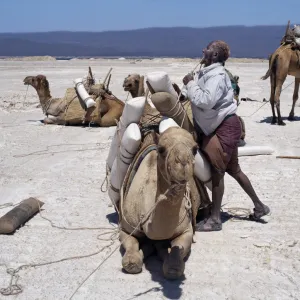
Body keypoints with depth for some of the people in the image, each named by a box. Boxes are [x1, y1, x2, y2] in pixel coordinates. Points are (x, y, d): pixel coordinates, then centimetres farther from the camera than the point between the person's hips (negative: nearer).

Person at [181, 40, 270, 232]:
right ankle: (259, 206, 29)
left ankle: (215, 219, 4)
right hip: (219, 127, 10)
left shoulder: (217, 75, -19)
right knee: (233, 169, 16)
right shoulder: (208, 73, 11)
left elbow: (205, 101, -31)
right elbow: (194, 97, 18)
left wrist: (190, 83, -20)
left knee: (217, 170, -6)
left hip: (225, 127, -10)